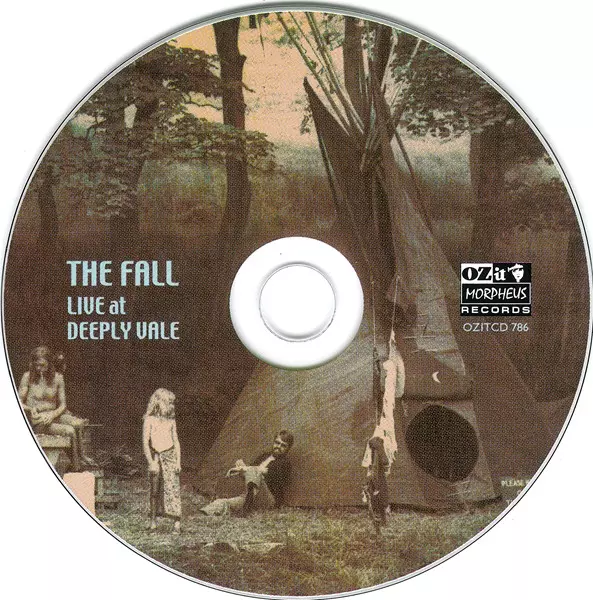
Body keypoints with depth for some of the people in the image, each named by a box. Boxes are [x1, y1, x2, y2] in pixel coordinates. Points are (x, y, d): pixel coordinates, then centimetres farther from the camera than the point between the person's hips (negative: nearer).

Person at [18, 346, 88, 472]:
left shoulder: (57, 377, 3)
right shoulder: (28, 377, -5)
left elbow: (62, 405, 5)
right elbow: (19, 403, -1)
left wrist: (52, 415, -14)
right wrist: (31, 409, -21)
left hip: (53, 415, 4)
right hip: (36, 420, -4)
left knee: (77, 424, -26)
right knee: (70, 431, -26)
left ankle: (80, 457, -10)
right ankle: (76, 467, -15)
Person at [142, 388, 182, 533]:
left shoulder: (171, 420, 7)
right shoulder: (149, 419, -3)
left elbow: (176, 441, 11)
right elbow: (145, 442, -6)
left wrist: (178, 461, 4)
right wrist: (151, 462, -11)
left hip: (169, 455, 1)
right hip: (155, 456, -1)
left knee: (172, 487, -8)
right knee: (155, 490, 5)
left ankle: (177, 522, -10)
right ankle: (153, 521, 16)